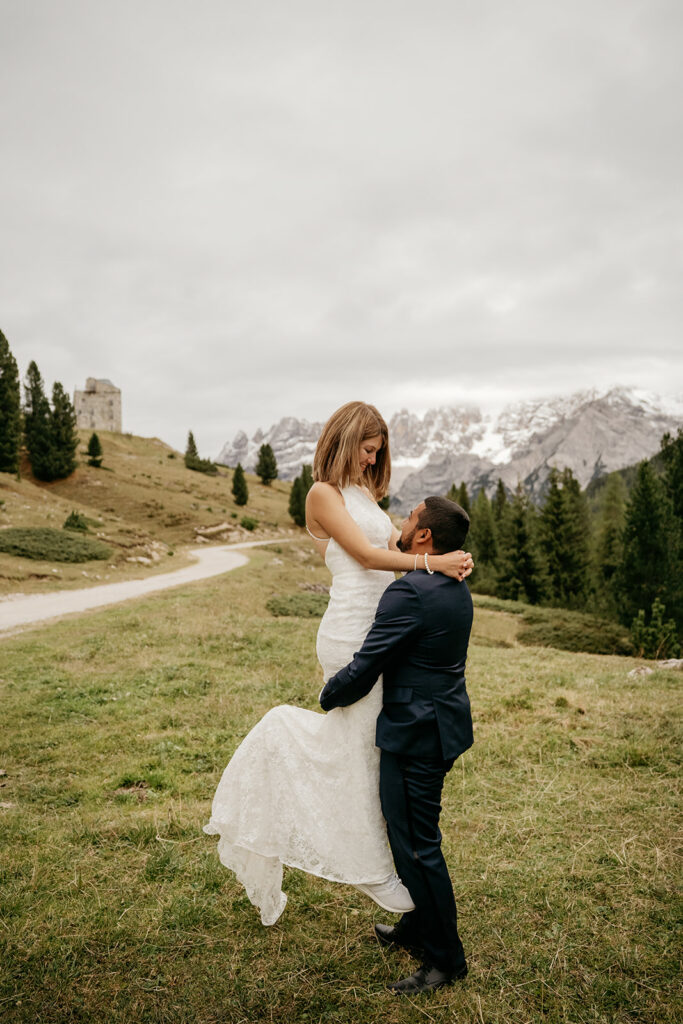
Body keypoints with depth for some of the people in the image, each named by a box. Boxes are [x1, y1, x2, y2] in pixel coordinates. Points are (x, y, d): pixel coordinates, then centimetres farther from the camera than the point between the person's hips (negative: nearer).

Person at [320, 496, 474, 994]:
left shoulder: (409, 592, -25)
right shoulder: (456, 588, 6)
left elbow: (362, 672, -22)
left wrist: (329, 695, -2)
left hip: (415, 733, -10)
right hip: (444, 720, 10)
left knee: (416, 846, 5)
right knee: (416, 836, 24)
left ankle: (445, 958, 21)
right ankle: (417, 928, 41)